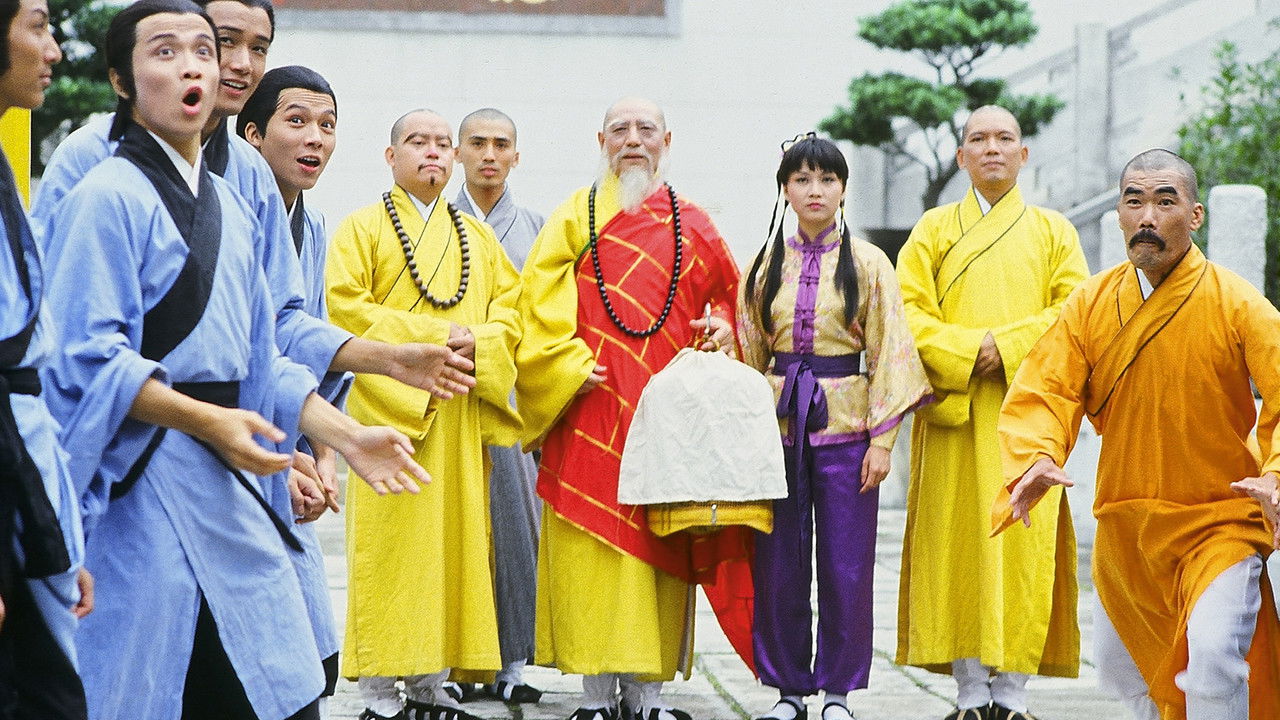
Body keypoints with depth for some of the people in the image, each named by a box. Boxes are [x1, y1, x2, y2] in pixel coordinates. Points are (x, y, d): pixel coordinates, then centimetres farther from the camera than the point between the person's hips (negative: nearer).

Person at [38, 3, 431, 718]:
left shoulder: (232, 209, 16)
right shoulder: (109, 197, -8)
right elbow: (89, 357, -16)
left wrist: (348, 436, 7)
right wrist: (205, 420, -23)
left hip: (231, 486, 8)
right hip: (145, 480, -8)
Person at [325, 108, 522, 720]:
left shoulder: (477, 235, 20)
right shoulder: (363, 227, 5)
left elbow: (510, 302, 14)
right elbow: (344, 305, -7)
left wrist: (479, 343, -8)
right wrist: (429, 337, -14)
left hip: (461, 415, 5)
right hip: (390, 406, -4)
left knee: (452, 538, 1)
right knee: (388, 541, -7)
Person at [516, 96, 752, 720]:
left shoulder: (691, 224, 14)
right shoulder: (577, 215, 7)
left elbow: (729, 289, 21)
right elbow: (539, 302, 1)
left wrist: (724, 326, -1)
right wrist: (571, 366, -11)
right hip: (593, 408, -2)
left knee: (660, 546, 1)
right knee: (594, 544, -5)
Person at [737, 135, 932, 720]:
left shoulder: (868, 263, 2)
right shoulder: (766, 265, 8)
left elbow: (888, 354, 0)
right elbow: (748, 355, 12)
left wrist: (882, 439, -7)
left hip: (845, 422, -2)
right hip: (779, 423, 2)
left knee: (846, 562, -1)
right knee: (779, 561, 2)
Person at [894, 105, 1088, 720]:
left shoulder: (1053, 232, 14)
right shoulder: (934, 230, 14)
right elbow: (908, 311, 2)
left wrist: (1006, 345, -11)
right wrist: (966, 350, -13)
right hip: (954, 414, 0)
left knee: (1024, 544, -7)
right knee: (958, 543, -5)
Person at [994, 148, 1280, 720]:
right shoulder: (1092, 303, -3)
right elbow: (1043, 392, -7)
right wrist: (1034, 461, -28)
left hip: (1218, 520, -5)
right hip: (1124, 523, 5)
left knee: (1213, 660, -24)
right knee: (1122, 672, 20)